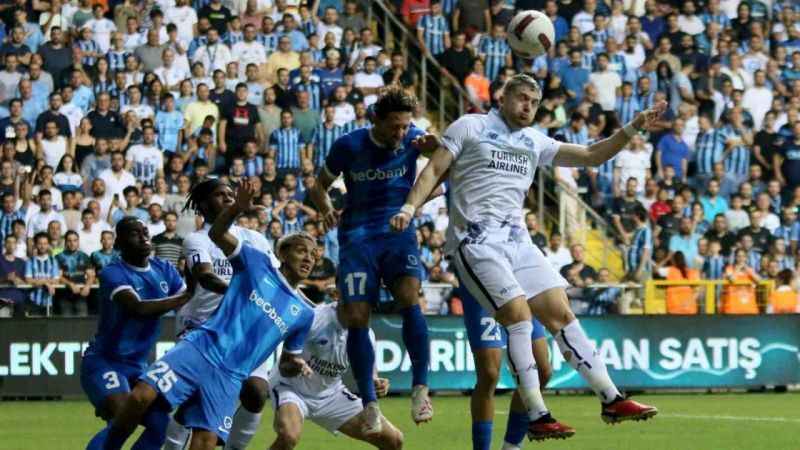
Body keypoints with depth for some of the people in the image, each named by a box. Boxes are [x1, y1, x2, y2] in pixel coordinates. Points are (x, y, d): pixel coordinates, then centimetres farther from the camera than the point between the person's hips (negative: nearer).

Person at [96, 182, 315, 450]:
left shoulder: (304, 314, 17)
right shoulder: (259, 264, 11)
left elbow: (286, 363, 27)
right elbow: (217, 234, 3)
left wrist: (295, 367, 3)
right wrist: (237, 208, -16)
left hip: (229, 377, 2)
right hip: (201, 347, -2)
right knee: (142, 396, -24)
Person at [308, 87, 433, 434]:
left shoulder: (413, 139, -1)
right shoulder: (349, 146, -3)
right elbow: (320, 185, 11)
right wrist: (326, 209, -6)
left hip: (399, 231, -1)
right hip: (358, 234, 1)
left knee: (409, 298, -26)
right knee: (356, 317, -8)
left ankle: (420, 389, -19)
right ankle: (369, 403, 4)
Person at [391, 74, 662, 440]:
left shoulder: (535, 141, 19)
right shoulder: (471, 127, 5)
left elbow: (592, 156, 21)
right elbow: (434, 169, 1)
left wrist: (633, 128, 11)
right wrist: (409, 208, -13)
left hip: (517, 240, 6)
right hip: (476, 240, -6)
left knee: (559, 312, -1)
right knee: (519, 315, -18)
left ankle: (611, 400, 3)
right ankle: (537, 417, -15)